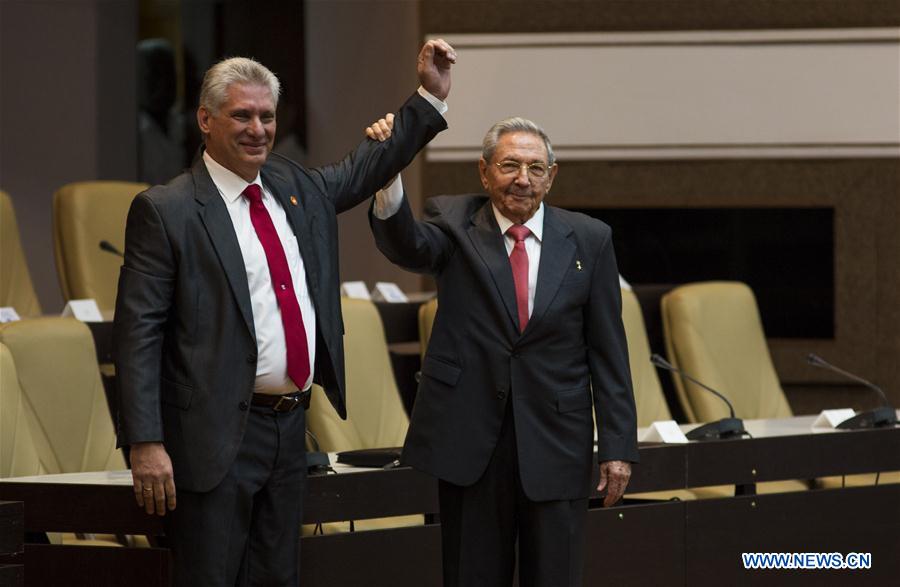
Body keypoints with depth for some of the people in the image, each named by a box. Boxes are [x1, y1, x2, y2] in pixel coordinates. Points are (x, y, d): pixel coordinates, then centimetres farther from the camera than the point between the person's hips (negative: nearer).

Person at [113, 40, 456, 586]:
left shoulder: (296, 187, 12)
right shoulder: (165, 211, -8)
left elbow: (369, 167, 30)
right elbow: (138, 332, -12)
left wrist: (432, 96, 22)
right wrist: (146, 444, -18)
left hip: (290, 428, 7)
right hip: (216, 436, -7)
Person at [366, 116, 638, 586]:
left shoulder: (588, 240, 4)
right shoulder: (453, 224, 2)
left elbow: (608, 352, 4)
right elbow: (406, 245, -21)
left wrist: (617, 445, -1)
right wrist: (388, 175, -40)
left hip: (555, 441, 1)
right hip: (470, 439, -1)